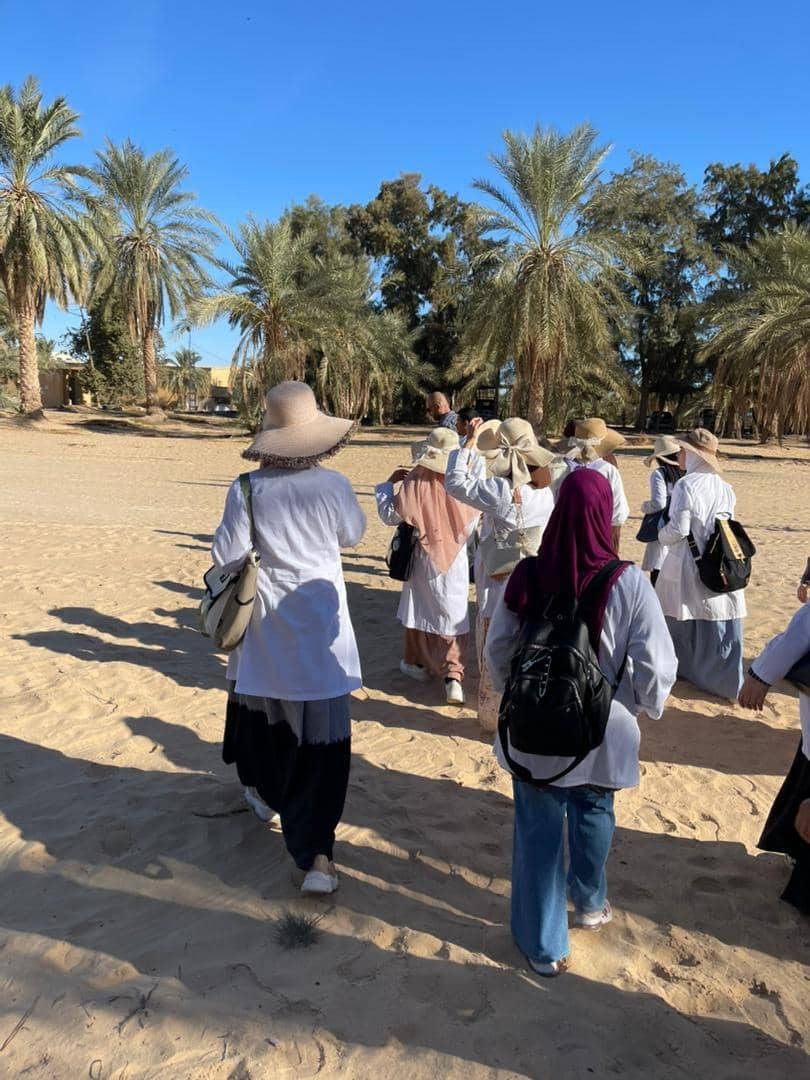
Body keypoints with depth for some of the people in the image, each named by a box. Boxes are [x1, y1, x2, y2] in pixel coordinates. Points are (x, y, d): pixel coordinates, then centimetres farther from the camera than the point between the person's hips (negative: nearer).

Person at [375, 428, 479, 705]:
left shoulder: (415, 481, -17)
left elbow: (390, 515, -9)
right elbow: (472, 520, -1)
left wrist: (388, 482, 2)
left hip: (424, 558, 0)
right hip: (456, 560, 1)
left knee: (420, 608, 19)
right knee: (453, 616, 7)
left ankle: (418, 662, 35)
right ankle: (453, 676, 0)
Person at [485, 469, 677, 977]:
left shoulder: (528, 576, -14)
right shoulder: (628, 582, -19)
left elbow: (497, 648, -4)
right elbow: (656, 667, -15)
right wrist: (646, 705, 6)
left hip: (533, 731, 0)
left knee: (538, 830, 15)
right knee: (593, 816, 26)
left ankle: (544, 944, 29)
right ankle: (590, 904, 50)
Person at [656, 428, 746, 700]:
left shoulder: (686, 485, -14)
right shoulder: (725, 487, 5)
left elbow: (679, 529, -17)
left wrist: (661, 535, 2)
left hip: (688, 565, -5)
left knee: (680, 619, 14)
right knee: (719, 625, 9)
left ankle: (678, 667, 30)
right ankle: (727, 683, 15)